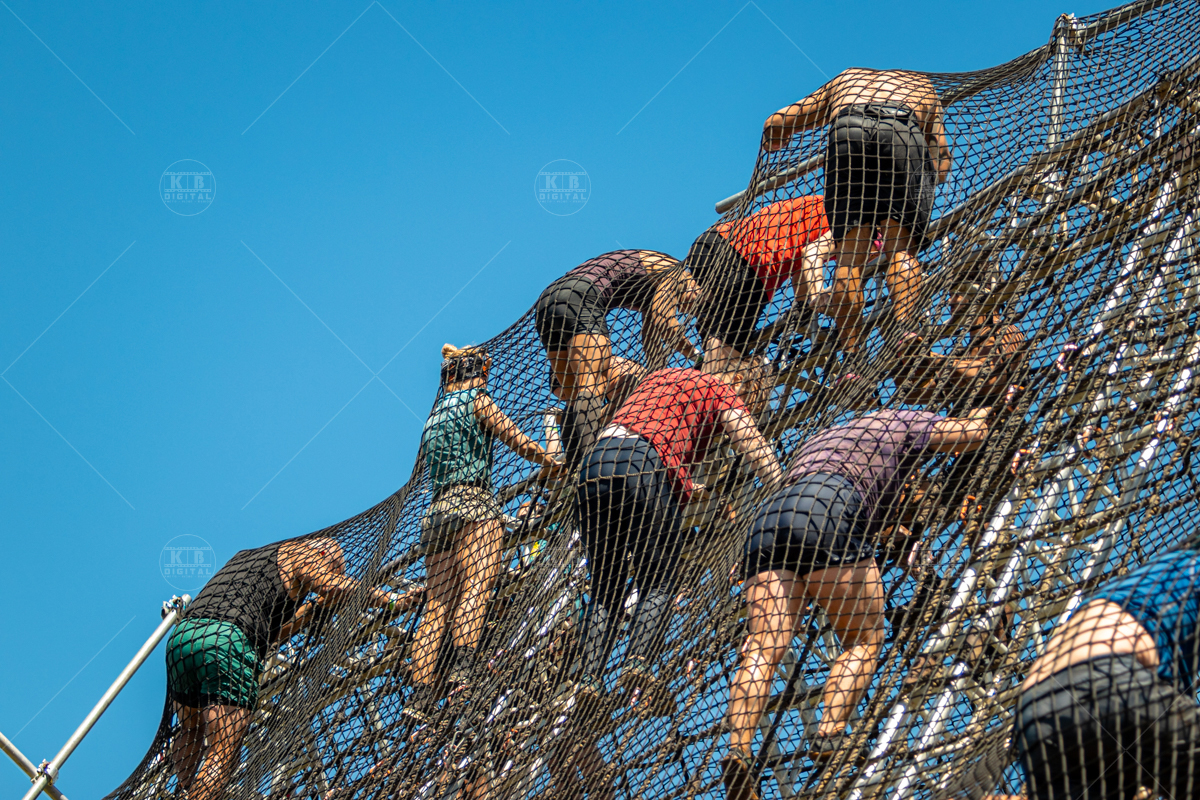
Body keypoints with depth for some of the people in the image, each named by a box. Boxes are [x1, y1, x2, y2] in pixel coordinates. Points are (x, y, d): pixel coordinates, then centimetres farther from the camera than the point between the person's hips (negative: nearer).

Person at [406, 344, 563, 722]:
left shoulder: (434, 415, 27)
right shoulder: (476, 401, 5)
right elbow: (516, 439, -3)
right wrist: (548, 462, 12)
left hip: (437, 507, 7)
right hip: (473, 503, -7)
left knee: (436, 605, -1)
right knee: (475, 585, -19)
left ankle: (421, 691, -11)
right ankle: (461, 662, -38)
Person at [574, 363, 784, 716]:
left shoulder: (661, 376, 34)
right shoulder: (722, 390, 14)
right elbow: (755, 447, 1)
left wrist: (682, 486, 48)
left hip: (593, 467, 6)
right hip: (640, 467, -6)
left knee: (605, 590, 11)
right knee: (657, 583, 2)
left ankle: (589, 677, -3)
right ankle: (638, 662, -19)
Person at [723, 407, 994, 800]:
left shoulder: (817, 440, 43)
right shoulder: (896, 422, 28)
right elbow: (974, 432, 37)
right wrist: (979, 413, 61)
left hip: (768, 518, 5)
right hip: (827, 512, -5)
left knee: (764, 645, -8)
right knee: (864, 641, 7)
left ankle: (738, 749, -28)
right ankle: (830, 733, -14)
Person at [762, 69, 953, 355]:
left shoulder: (845, 78, 43)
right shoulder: (922, 85, 41)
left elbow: (774, 125, 40)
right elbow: (941, 166, 30)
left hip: (846, 129, 1)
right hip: (903, 128, 0)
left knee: (849, 253, 0)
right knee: (902, 249, 3)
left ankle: (850, 355, -10)